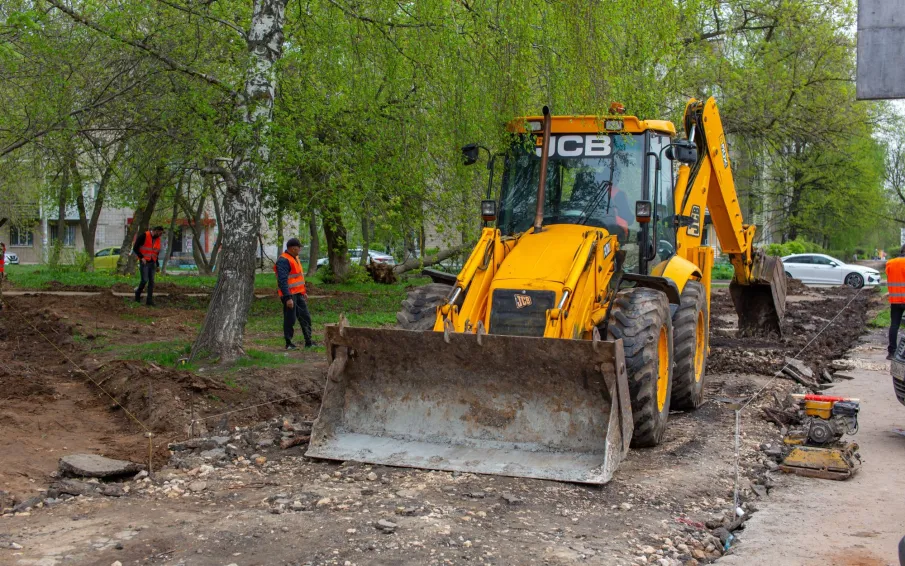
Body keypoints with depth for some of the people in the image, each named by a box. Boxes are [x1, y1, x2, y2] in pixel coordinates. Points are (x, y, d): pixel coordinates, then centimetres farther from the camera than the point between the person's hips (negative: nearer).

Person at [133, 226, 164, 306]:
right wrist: (141, 257, -15)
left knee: (151, 281, 0)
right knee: (145, 280, -10)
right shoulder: (144, 236, -12)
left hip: (152, 263, 6)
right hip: (144, 263, -6)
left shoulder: (157, 239, 9)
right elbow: (135, 248, -10)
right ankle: (137, 294, 16)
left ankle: (149, 300, 2)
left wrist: (157, 265, 14)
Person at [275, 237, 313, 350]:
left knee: (305, 317, 10)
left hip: (298, 294, 10)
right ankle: (288, 343, 7)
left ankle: (308, 341, 17)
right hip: (289, 295, -10)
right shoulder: (283, 260, -17)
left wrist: (304, 292, 25)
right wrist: (288, 298, -25)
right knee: (290, 319, -2)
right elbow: (282, 281, -22)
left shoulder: (294, 258, 15)